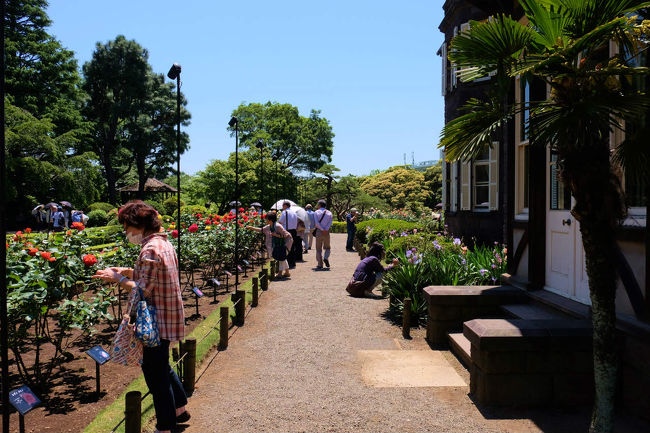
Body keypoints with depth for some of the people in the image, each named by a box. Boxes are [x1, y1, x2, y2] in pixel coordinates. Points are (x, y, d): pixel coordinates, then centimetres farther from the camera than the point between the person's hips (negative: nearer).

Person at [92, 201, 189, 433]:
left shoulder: (150, 249, -22)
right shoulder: (163, 242, 8)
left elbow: (142, 290, -22)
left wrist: (118, 278, -10)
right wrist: (128, 272, 8)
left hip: (158, 321, -10)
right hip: (167, 317, 10)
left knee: (156, 372, 4)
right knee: (160, 365, 25)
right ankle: (179, 409, 39)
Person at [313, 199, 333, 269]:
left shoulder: (316, 212, 1)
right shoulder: (329, 213, 6)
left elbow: (316, 222, -11)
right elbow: (330, 223, -7)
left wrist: (322, 229, -12)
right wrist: (326, 229, -15)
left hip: (319, 231, -1)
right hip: (327, 232, 1)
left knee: (318, 249, 6)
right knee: (327, 247, 18)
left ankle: (320, 264, 3)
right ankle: (326, 258, -8)